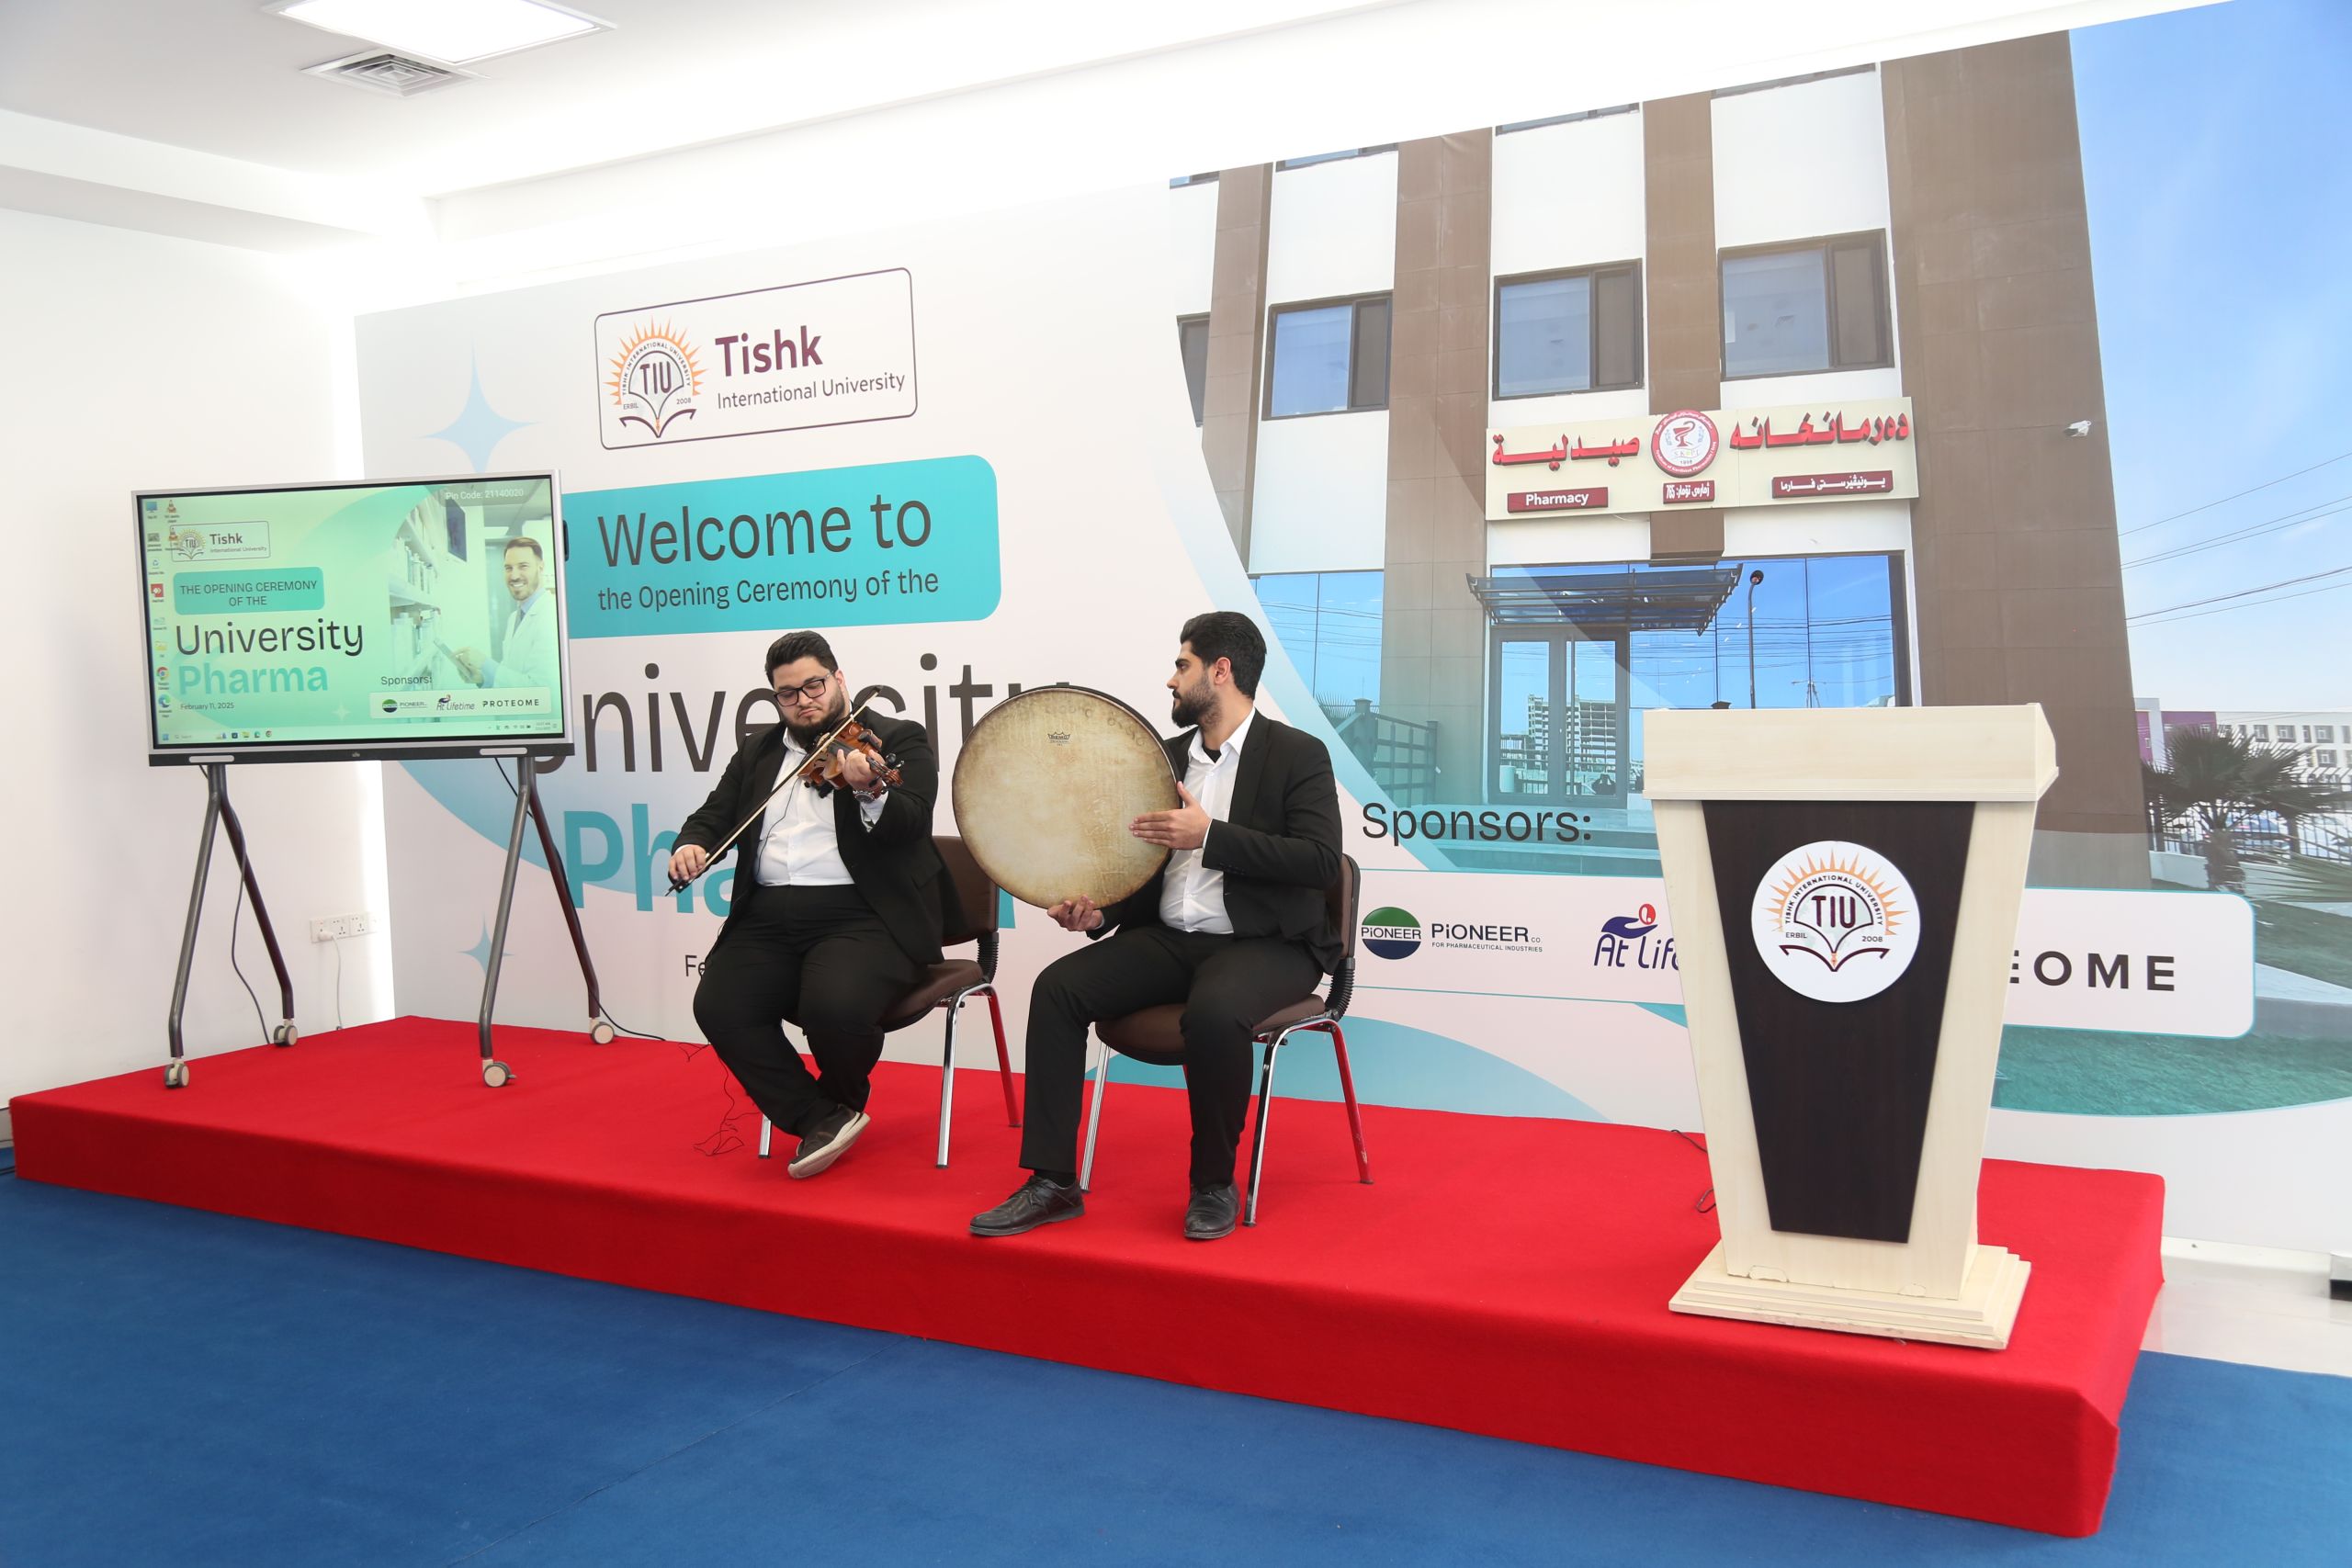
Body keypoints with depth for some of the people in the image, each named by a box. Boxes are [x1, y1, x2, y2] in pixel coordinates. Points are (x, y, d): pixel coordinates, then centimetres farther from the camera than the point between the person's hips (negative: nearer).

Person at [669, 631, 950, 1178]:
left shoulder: (900, 741, 5)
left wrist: (870, 790, -32)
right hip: (771, 917, 5)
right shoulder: (758, 753, 21)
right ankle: (820, 1118, -6)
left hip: (864, 915, -5)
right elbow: (715, 814, 20)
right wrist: (691, 844, -3)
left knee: (836, 1007, -32)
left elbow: (910, 823, -10)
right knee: (718, 1007, -21)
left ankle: (842, 1101, 5)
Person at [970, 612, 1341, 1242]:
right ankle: (1051, 1182, -10)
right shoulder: (1167, 757, 14)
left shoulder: (1299, 755, -4)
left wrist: (1210, 835, -22)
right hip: (1170, 937, 6)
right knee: (1058, 987, -16)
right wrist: (1100, 913, -2)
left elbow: (1321, 860, -17)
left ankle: (1214, 1184, -13)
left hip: (1267, 944, -6)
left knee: (1214, 1012, -37)